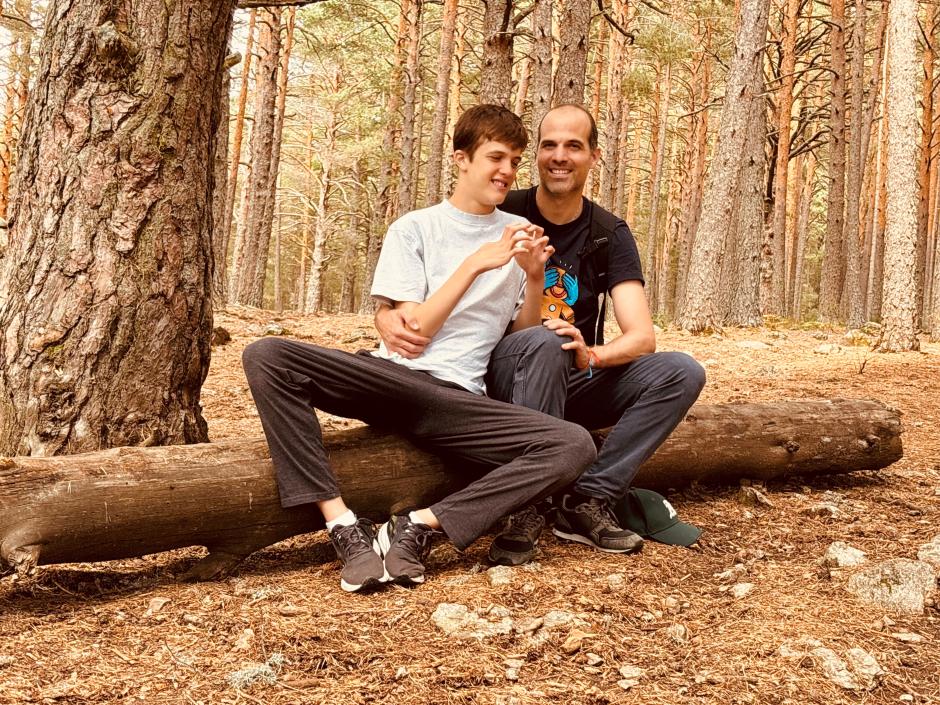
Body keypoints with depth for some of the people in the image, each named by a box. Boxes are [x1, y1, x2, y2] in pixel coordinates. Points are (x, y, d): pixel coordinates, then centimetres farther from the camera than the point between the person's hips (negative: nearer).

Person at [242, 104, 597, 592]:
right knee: (266, 356, -27)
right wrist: (475, 263, -9)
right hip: (394, 376, -1)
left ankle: (418, 528, -24)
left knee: (575, 445, -27)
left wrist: (535, 277, -3)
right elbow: (411, 334, -3)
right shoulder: (413, 229, 8)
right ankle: (344, 526, -29)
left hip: (459, 398, 1)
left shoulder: (518, 234, 15)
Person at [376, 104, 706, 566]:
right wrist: (390, 318, -33)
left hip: (574, 384, 3)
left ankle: (588, 501, -19)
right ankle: (526, 510, -30)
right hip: (503, 378, -3)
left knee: (682, 373, -19)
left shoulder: (609, 235, 0)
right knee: (545, 342, -37)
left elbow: (642, 335, -12)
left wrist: (593, 354, -35)